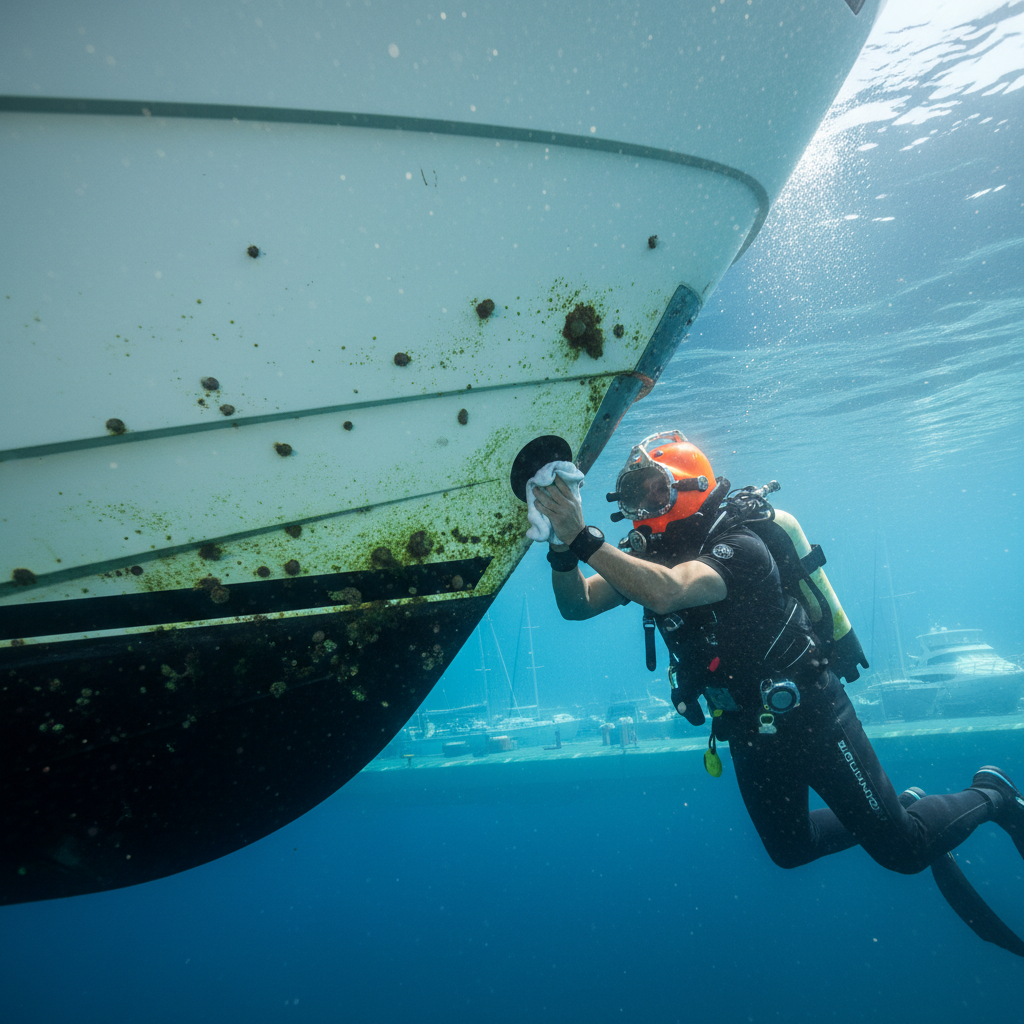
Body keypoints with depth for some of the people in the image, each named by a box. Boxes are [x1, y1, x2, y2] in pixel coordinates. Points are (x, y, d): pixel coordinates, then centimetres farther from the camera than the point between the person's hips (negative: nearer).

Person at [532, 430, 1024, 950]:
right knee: (790, 849, 22)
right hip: (748, 731, 8)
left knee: (902, 852, 2)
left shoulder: (737, 546, -27)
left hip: (809, 716, -7)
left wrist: (584, 538, -49)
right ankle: (904, 811, 42)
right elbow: (577, 604, -13)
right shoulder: (648, 555, -4)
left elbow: (666, 593, -47)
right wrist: (562, 546, -31)